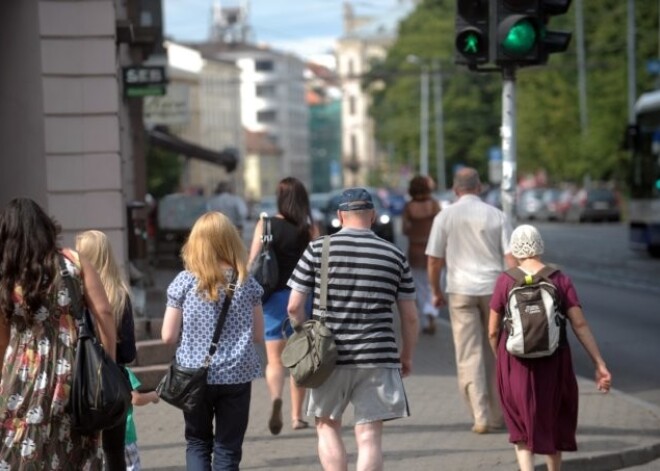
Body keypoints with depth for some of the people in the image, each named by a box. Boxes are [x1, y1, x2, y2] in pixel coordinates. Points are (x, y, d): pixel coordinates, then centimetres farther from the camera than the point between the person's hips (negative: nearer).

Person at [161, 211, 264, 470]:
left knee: (197, 443, 16)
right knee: (228, 449, 7)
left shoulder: (185, 282, -6)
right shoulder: (246, 283, -2)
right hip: (237, 376, 0)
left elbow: (168, 336, -5)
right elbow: (258, 335, 3)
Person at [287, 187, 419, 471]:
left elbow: (294, 307, -3)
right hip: (377, 358, 0)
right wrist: (407, 356, 19)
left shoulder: (318, 249, -1)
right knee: (369, 435, 2)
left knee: (327, 425, 17)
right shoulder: (394, 255, 3)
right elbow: (410, 317, 5)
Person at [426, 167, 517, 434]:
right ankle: (497, 416, 17)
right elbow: (511, 258, -3)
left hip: (461, 291, -1)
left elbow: (434, 260, 0)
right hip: (493, 289, 1)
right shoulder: (496, 216, 2)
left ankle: (480, 416, -7)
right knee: (494, 354, 11)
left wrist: (436, 292, 13)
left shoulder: (445, 216, 0)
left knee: (468, 355, 0)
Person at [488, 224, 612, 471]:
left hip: (516, 363, -1)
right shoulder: (560, 279, -6)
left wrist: (500, 359, 15)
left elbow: (492, 331, -3)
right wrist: (600, 364, -8)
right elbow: (580, 325, -11)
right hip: (553, 363, 1)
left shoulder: (505, 281, -8)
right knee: (554, 420, 23)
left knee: (522, 425, 11)